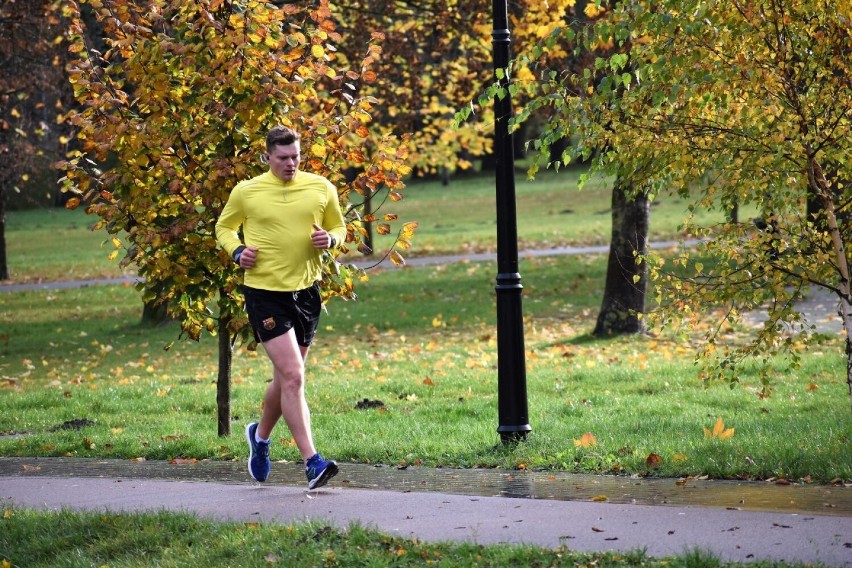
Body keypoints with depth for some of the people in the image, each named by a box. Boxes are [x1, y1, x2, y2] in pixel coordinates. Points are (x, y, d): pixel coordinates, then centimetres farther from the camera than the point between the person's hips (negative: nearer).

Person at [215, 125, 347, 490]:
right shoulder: (246, 192, -2)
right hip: (264, 292, -4)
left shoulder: (321, 189, 3)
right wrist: (237, 251, -7)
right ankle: (312, 463, -16)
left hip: (307, 292, 4)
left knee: (287, 377, 15)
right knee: (292, 375, -15)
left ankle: (261, 435, 43)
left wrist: (330, 239, -6)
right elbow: (224, 227, 13)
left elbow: (338, 226, 17)